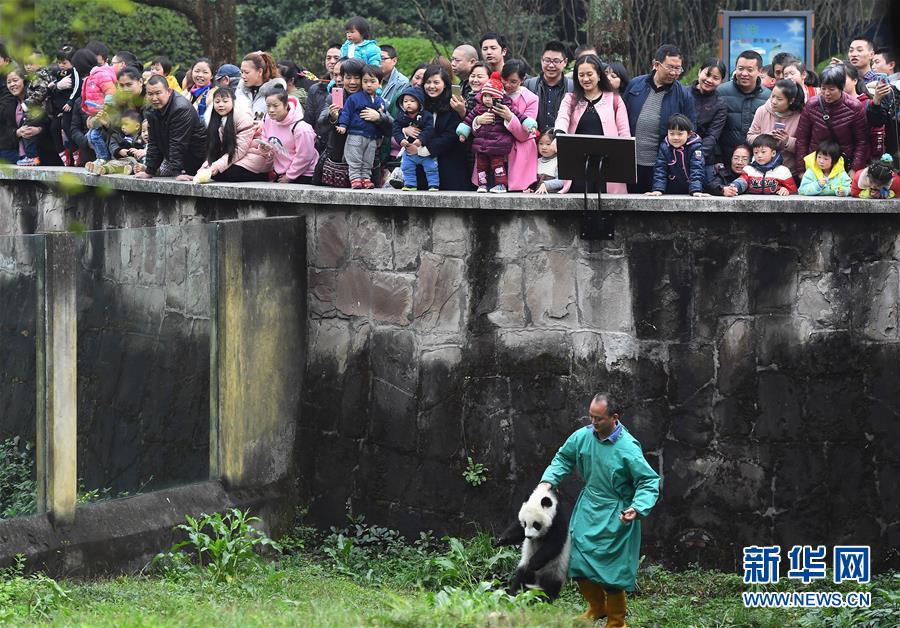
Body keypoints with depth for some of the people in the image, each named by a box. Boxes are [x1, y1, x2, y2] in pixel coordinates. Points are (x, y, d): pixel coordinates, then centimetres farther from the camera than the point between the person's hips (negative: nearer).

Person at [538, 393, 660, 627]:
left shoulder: (628, 448, -23)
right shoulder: (583, 436, -7)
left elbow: (650, 482, -17)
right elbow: (563, 458, 12)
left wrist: (637, 508, -31)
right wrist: (547, 481, -4)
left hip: (615, 516, -5)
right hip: (588, 509, 5)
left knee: (611, 571, -1)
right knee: (578, 563, 8)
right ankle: (597, 607, 35)